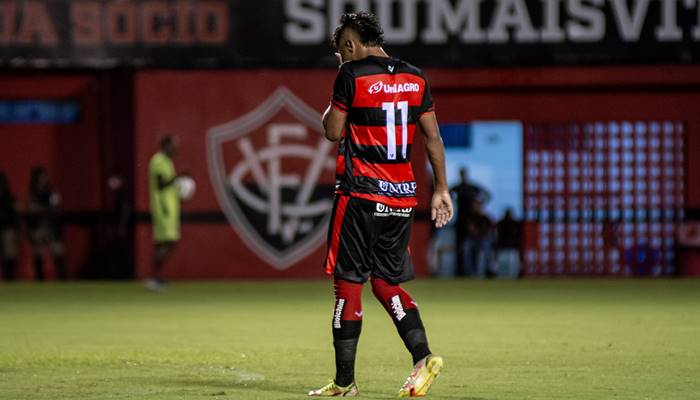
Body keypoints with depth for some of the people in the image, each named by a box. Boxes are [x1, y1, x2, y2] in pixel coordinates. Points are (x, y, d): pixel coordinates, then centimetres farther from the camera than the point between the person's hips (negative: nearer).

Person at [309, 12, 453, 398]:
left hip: (361, 193, -6)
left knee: (348, 282, 0)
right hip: (402, 195, 6)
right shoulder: (415, 77, 8)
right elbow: (433, 137, 9)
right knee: (386, 282, 13)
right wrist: (441, 188, 14)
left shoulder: (352, 75, -9)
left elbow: (333, 131, -3)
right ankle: (423, 356, -6)